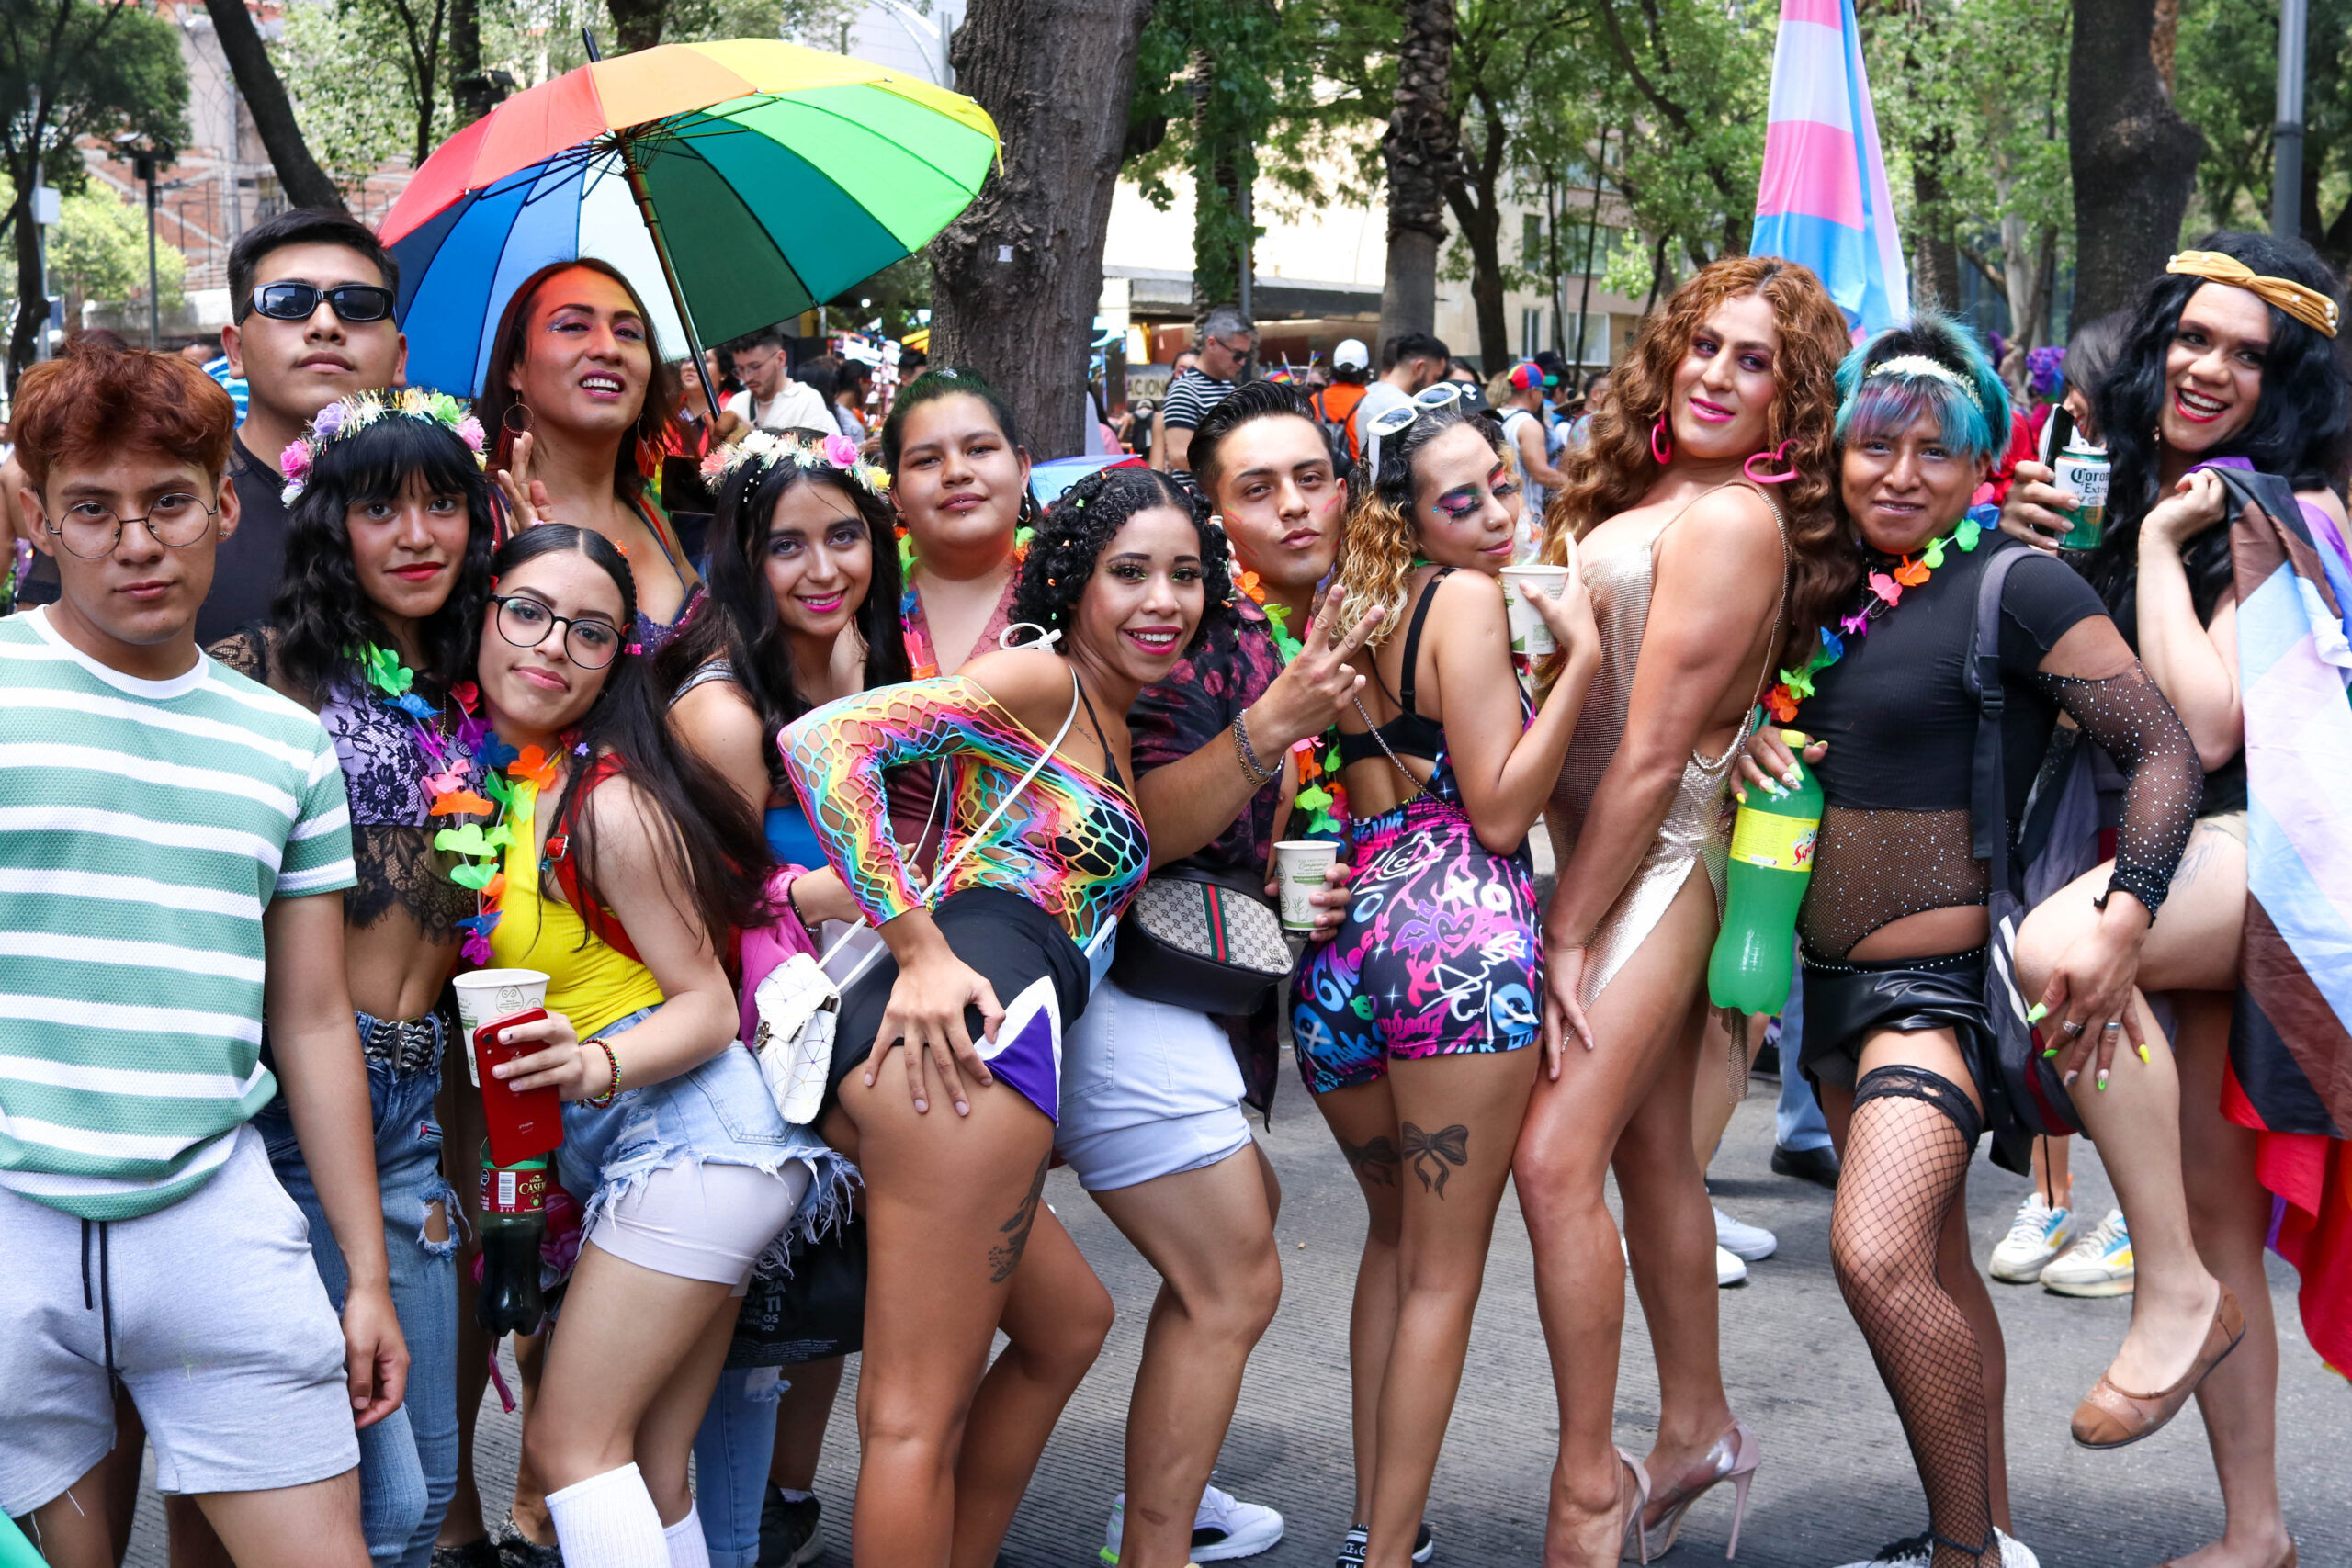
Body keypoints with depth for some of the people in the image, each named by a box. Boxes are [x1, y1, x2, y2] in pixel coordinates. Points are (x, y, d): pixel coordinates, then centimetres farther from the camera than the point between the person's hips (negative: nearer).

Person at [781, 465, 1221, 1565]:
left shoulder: (1109, 724, 29)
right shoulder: (1040, 680, 1)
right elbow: (823, 739, -11)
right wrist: (921, 950, -16)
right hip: (972, 1020, -10)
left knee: (1067, 1323, 26)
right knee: (920, 1412, -7)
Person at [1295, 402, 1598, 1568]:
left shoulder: (1353, 605, 17)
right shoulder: (1466, 598, -5)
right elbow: (1500, 812, -9)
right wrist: (1580, 656, -9)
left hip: (1340, 943, 8)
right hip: (1459, 937, -8)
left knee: (1397, 1237, 24)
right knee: (1445, 1269, 2)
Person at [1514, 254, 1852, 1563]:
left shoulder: (1733, 521, -16)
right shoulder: (1642, 489, 10)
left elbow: (1650, 758, -17)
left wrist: (1567, 936, -15)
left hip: (1657, 862, -9)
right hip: (1604, 853, 9)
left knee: (1558, 1154, -14)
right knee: (1652, 1150, 17)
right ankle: (1699, 1429, 31)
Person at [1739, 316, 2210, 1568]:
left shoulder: (2014, 587, -12)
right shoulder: (1839, 593, 8)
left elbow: (2162, 749, -14)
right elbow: (1794, 727, 25)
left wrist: (2125, 917, -26)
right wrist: (1751, 744, 2)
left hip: (1945, 978, -8)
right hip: (1838, 981, 8)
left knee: (1877, 1252, -22)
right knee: (1933, 1265, 17)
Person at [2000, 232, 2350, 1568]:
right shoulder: (2129, 483, 11)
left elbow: (2202, 723, -18)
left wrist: (2159, 540, -12)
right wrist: (2035, 550, 1)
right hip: (2184, 871, 7)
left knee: (2058, 950, -34)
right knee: (2219, 1217, 8)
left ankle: (2174, 1290, -23)